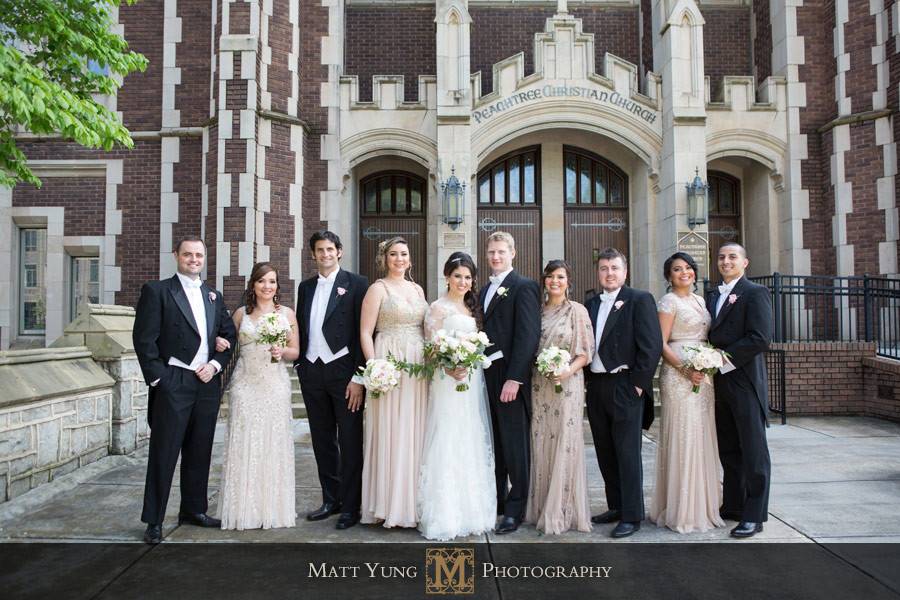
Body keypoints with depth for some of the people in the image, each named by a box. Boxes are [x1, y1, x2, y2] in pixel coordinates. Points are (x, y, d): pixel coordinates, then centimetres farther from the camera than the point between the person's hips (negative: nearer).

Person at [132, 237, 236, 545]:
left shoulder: (213, 296, 15)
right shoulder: (156, 290, -1)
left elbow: (229, 334, 16)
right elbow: (144, 338, -6)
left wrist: (215, 364, 0)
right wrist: (157, 378, -11)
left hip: (207, 384, 5)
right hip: (173, 384, -5)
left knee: (200, 453, 13)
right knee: (163, 454, 1)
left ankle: (194, 510, 26)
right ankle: (154, 521, 13)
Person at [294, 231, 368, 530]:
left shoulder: (356, 284, -3)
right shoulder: (305, 287, 14)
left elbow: (364, 331, -8)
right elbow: (301, 328, 17)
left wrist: (359, 377, -13)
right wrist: (299, 364, 8)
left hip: (343, 371, -5)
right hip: (312, 372, 6)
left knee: (350, 442, 2)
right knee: (323, 441, 13)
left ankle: (351, 506, 12)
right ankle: (331, 500, 26)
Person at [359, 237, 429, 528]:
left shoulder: (417, 289, 16)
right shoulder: (378, 288, 0)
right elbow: (365, 333, -5)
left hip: (419, 368, 5)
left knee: (415, 432, 8)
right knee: (390, 432, -3)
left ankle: (413, 501, 19)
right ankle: (389, 504, 9)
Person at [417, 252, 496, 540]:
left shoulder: (473, 307, 15)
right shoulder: (438, 308, -5)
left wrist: (472, 363, 2)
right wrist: (449, 368, -24)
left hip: (474, 382, 7)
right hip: (448, 383, -7)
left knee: (473, 446, 11)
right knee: (447, 447, -5)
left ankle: (470, 509, 22)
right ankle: (444, 516, 5)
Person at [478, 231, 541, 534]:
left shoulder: (523, 286, -6)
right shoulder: (485, 291, 18)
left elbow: (528, 335, -14)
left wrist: (513, 378, -19)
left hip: (510, 376, -7)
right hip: (487, 375, 7)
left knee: (514, 443, 0)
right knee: (495, 442, 14)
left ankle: (515, 509, 11)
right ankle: (498, 500, 26)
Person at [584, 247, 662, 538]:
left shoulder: (640, 299, -4)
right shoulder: (591, 304, 15)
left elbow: (652, 344, -10)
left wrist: (638, 383, -13)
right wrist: (588, 379, 6)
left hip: (625, 387, -6)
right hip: (596, 386, 6)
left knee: (628, 453, -1)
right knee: (605, 453, 13)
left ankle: (632, 515, 9)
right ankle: (616, 507, 26)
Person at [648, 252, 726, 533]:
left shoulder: (701, 301, 17)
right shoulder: (668, 302, -4)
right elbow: (661, 343, -10)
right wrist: (685, 369, -20)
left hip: (703, 375, 7)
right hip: (679, 376, -7)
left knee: (703, 437, 10)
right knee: (683, 438, -5)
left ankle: (702, 505, 22)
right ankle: (682, 511, 4)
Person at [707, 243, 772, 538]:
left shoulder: (755, 293, -6)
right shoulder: (714, 297, 17)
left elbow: (760, 338, -17)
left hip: (744, 382, -7)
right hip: (720, 382, 8)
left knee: (753, 450, 1)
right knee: (728, 450, 14)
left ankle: (754, 516, 9)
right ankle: (732, 506, 25)